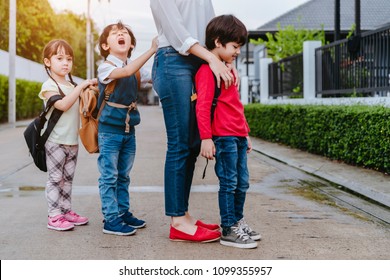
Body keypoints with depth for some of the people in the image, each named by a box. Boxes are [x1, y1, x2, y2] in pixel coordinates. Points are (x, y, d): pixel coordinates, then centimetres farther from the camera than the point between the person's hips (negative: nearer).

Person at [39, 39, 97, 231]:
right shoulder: (49, 86, -8)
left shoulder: (71, 85, 15)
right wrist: (81, 86, -23)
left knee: (68, 178, 12)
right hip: (55, 141, -7)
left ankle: (66, 212, 19)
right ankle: (54, 217, -1)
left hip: (72, 141, 7)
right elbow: (63, 105, -23)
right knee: (55, 178, -4)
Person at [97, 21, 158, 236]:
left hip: (129, 129, 6)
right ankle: (111, 220, 1)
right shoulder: (105, 67, -11)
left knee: (123, 176, 14)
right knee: (109, 176, -3)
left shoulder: (135, 69, 10)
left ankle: (123, 213, 24)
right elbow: (126, 72, -30)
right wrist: (152, 50, -30)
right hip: (110, 129, -6)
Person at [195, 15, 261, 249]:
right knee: (229, 183, -5)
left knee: (242, 183, 13)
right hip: (223, 137, -9)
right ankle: (228, 230, 3)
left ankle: (238, 222, 26)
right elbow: (202, 106, -16)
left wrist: (246, 133, 26)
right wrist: (206, 138, -20)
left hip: (238, 137, 9)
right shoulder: (207, 70, -10)